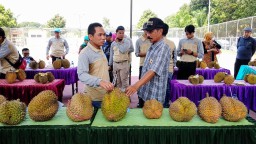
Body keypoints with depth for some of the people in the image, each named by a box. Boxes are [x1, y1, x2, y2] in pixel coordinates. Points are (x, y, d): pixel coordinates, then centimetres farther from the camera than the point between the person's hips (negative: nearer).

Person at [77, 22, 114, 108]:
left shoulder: (100, 50, 10)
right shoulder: (85, 53, -17)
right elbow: (82, 75, -30)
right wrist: (99, 81, -44)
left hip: (105, 94, 8)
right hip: (95, 98, -8)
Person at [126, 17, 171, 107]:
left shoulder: (163, 48, -19)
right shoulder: (152, 47, 10)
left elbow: (153, 71, -31)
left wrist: (136, 86, -41)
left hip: (154, 96, -8)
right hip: (145, 92, 8)